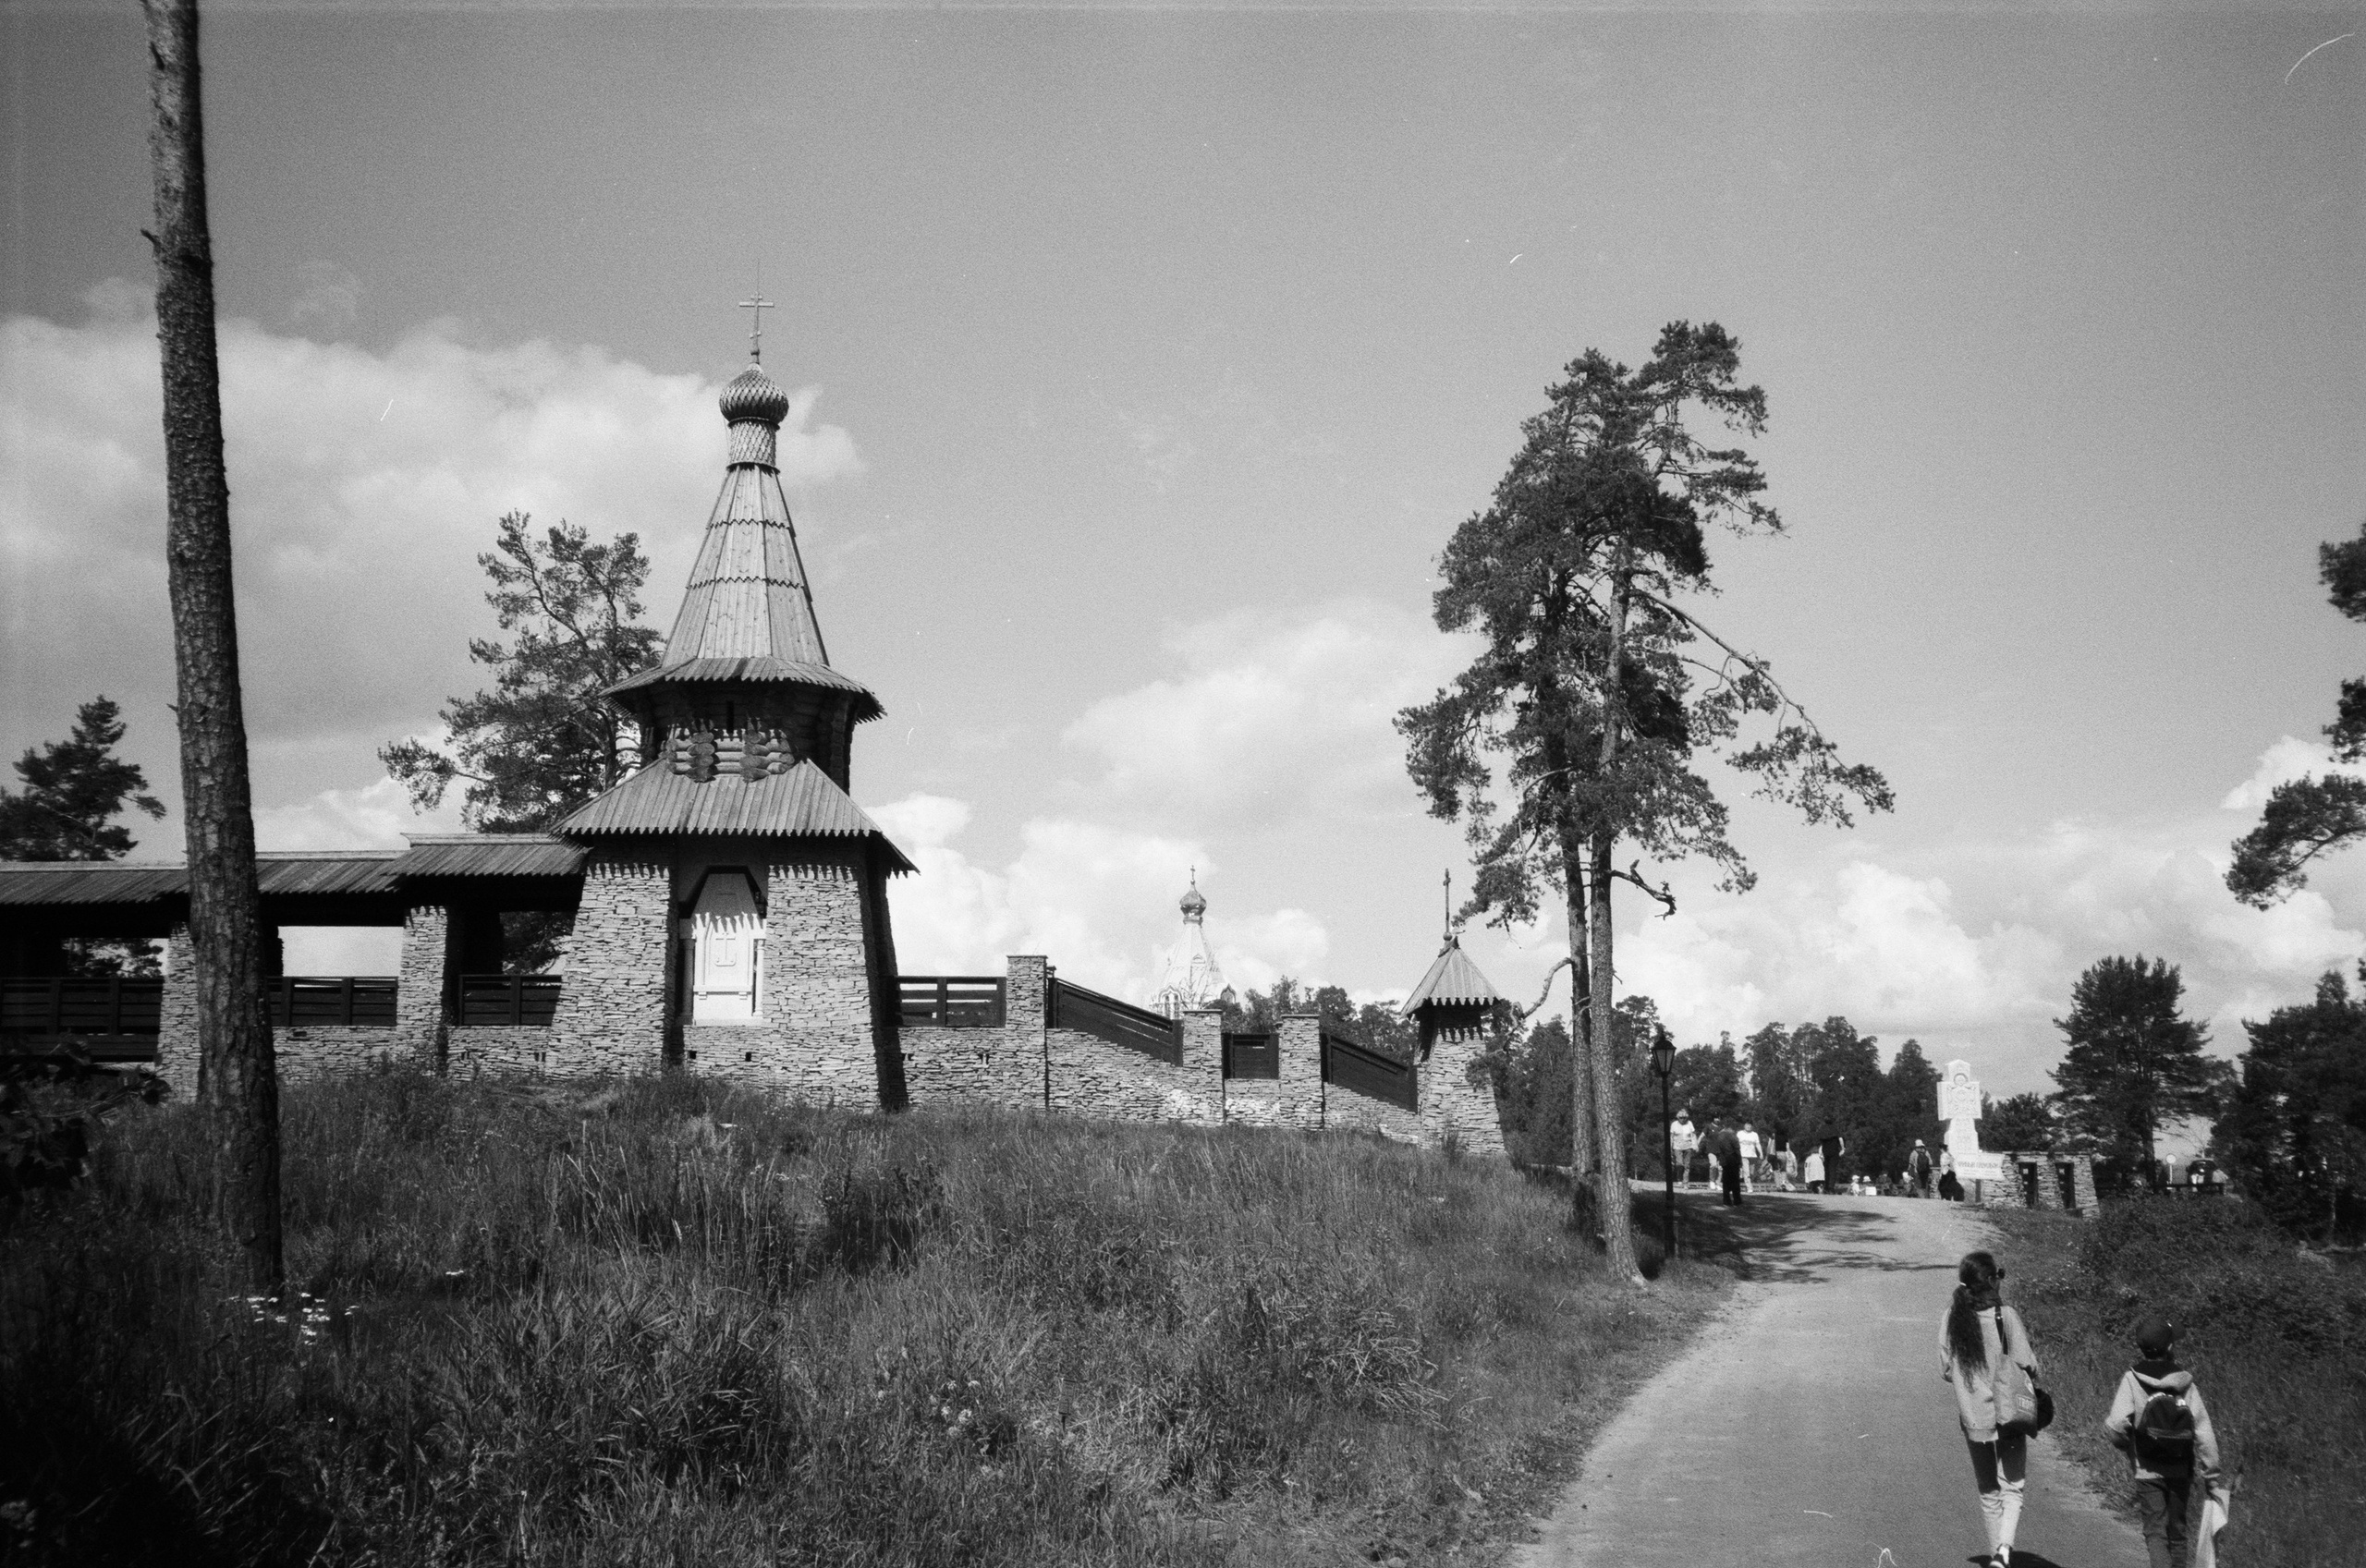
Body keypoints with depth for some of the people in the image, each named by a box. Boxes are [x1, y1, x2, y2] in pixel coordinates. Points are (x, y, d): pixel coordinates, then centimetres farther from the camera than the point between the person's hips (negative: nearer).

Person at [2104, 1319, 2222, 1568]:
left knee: (2155, 1531, 0)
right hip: (2181, 1470, 3)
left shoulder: (2132, 1379, -10)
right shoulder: (2185, 1382, -2)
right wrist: (2211, 1475, 1)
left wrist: (2125, 1445, 5)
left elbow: (2117, 1423, -18)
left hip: (2148, 1470, -3)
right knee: (2177, 1530, 17)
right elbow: (2204, 1431, -4)